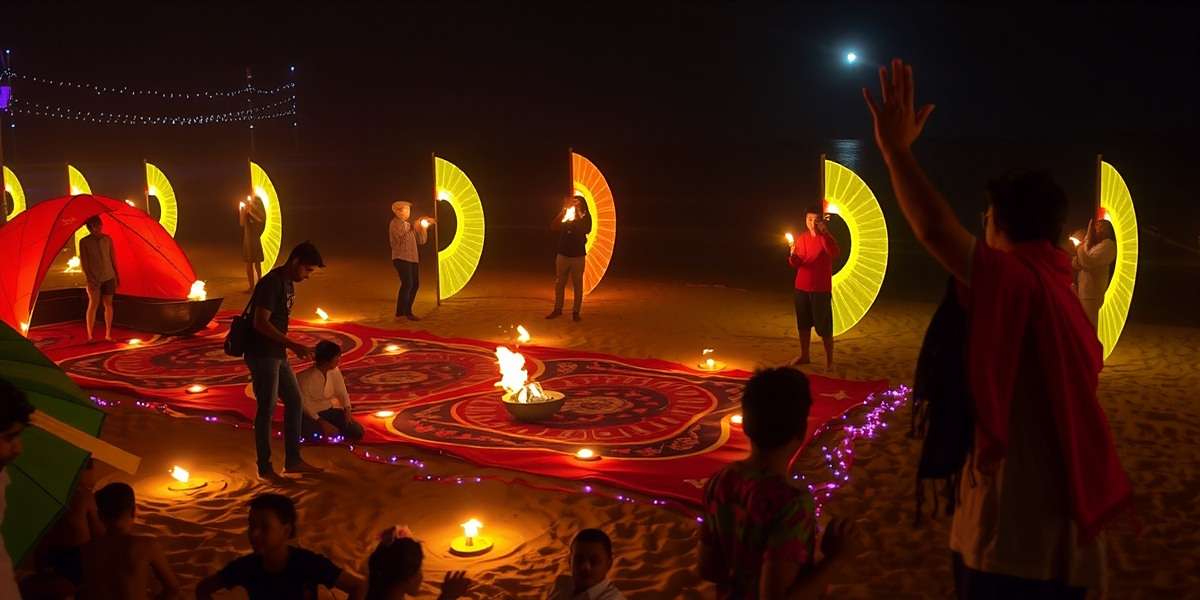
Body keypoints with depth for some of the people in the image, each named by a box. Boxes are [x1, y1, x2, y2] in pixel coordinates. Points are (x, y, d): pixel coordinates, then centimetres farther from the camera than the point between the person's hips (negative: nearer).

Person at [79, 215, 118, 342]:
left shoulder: (107, 239, 5)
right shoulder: (84, 242, -5)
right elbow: (83, 263, -6)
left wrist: (117, 276, 12)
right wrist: (89, 280, -11)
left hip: (108, 277, 4)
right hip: (94, 279, -4)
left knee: (108, 304, 5)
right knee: (93, 304, -8)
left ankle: (108, 334, 12)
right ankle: (90, 336, -3)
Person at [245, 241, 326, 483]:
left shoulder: (288, 283, 11)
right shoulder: (271, 283, -19)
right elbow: (261, 323, -24)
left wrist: (292, 346, 15)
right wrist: (292, 344, -25)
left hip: (276, 354, 10)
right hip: (261, 354, -10)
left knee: (294, 400, 13)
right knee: (267, 409, -1)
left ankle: (293, 460, 22)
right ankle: (264, 468, 11)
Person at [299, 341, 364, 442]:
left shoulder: (335, 372, -5)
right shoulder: (305, 377, -22)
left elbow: (342, 393, 6)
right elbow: (304, 405, -18)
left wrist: (347, 409, -13)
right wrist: (321, 422, -23)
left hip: (329, 411, 5)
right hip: (311, 415, -5)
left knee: (357, 432, -13)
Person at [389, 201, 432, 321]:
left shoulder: (409, 225, 20)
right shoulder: (395, 223, -3)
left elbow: (421, 241, 15)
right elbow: (401, 238, -19)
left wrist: (424, 227, 3)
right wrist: (414, 227, -18)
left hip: (413, 258, 8)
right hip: (401, 258, -8)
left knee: (415, 285, 6)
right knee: (407, 284, -15)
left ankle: (401, 311, 15)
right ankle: (407, 312, -10)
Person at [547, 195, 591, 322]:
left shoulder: (585, 217, 0)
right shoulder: (564, 216, 5)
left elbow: (586, 230, -18)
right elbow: (553, 227, -11)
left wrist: (578, 214, -16)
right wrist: (564, 211, -16)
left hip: (578, 256, -2)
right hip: (562, 255, 2)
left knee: (578, 285, 2)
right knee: (559, 283, 7)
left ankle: (576, 312, 7)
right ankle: (557, 309, 18)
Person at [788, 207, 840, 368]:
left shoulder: (826, 238, -5)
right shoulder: (801, 238, 7)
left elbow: (835, 254, -27)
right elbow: (795, 264, 7)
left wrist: (823, 233, -30)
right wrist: (792, 255, -16)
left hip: (821, 289, -5)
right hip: (802, 288, 5)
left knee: (824, 327, -4)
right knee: (803, 324, 13)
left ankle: (829, 360, 5)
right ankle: (804, 356, 26)